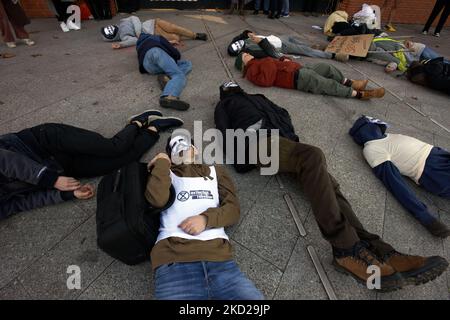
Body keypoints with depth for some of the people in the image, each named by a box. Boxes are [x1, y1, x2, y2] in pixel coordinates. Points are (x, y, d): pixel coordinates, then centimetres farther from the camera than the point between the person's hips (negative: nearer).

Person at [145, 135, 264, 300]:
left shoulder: (215, 171, 23)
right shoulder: (164, 172, 18)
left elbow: (233, 209, 12)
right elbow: (157, 199, -4)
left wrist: (206, 218, -5)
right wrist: (163, 162, 7)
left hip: (218, 255, 2)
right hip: (174, 258, -1)